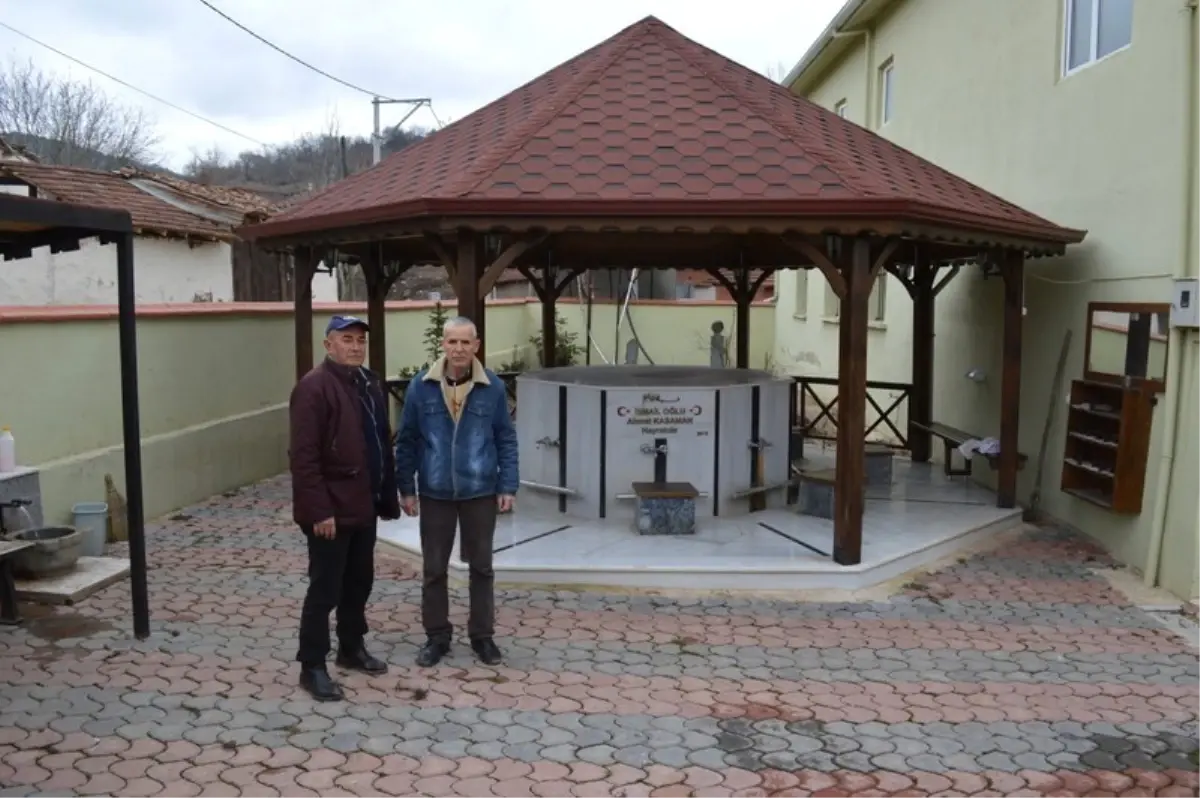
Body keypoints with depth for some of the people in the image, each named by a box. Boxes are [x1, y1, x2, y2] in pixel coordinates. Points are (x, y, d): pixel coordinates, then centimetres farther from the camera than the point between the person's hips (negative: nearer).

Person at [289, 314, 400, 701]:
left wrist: (388, 495, 14)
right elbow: (304, 456, -20)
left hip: (363, 506, 8)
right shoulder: (314, 387, -15)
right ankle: (312, 666, 11)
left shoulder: (369, 383, 12)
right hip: (331, 510, -8)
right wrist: (319, 510, -24)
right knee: (325, 589, -1)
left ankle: (352, 648, 34)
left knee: (359, 582, 18)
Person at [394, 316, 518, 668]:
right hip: (435, 493, 0)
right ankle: (436, 636, 25)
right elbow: (407, 441, 1)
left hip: (481, 492, 0)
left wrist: (508, 486, -4)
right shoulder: (421, 387, -5)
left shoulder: (493, 388, -5)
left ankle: (483, 635, 25)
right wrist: (406, 488, 0)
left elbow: (506, 440, 1)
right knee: (434, 569, 10)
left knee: (481, 566, 11)